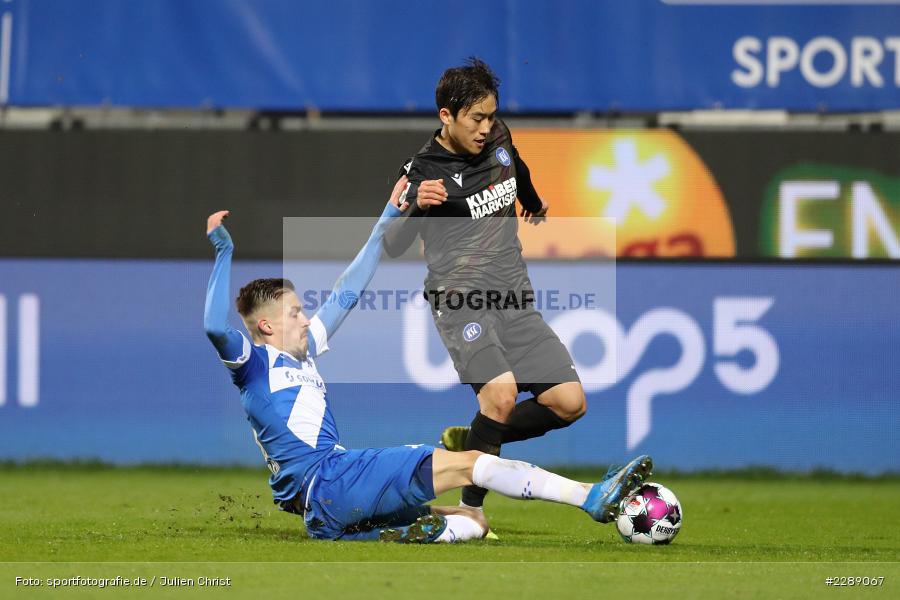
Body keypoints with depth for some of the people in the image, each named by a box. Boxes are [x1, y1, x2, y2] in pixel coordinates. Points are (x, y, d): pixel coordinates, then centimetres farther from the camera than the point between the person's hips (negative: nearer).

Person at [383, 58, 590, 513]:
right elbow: (393, 248, -15)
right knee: (502, 393, -29)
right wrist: (416, 206, -33)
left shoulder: (498, 139, 6)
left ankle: (470, 441, 17)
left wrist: (534, 202, 51)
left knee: (569, 403, -3)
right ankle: (471, 509, -14)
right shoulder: (424, 172, -11)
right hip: (460, 299, -7)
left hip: (514, 297, 7)